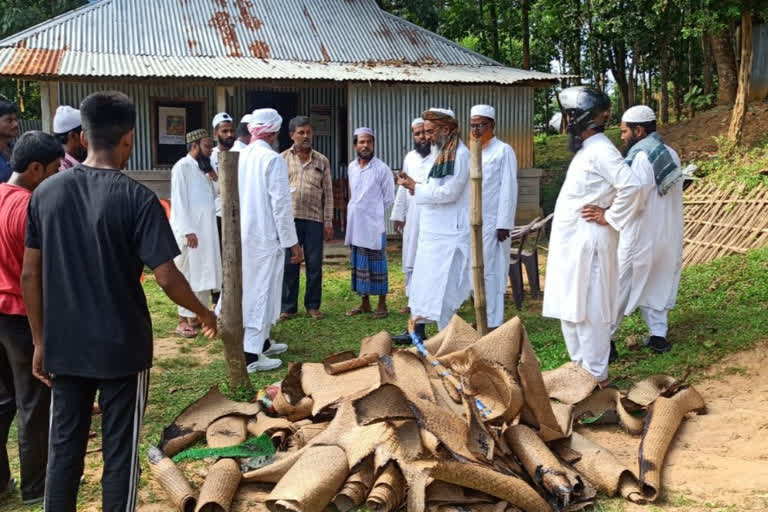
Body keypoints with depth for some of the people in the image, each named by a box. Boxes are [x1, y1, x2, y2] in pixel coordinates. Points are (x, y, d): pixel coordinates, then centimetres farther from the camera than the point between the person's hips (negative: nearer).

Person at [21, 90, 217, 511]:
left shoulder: (46, 192, 0)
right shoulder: (137, 198, -14)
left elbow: (30, 275, 3)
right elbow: (166, 278, -15)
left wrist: (40, 340, 13)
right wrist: (204, 312, 3)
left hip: (64, 347, 4)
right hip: (122, 347, -4)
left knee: (64, 449, 14)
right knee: (119, 453, 8)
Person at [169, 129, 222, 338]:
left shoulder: (203, 168, 16)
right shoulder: (182, 167, -8)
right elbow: (179, 201, -14)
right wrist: (188, 231, -19)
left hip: (206, 231, 8)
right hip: (190, 231, -8)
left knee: (204, 274, 10)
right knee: (188, 275, -4)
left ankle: (196, 316, 19)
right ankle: (183, 321, 3)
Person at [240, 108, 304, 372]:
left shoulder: (240, 156, 4)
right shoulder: (273, 159, -14)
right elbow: (281, 204, -15)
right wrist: (292, 242, -9)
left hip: (243, 234, 7)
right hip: (265, 235, -7)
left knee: (254, 289, 19)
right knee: (262, 291, -1)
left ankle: (261, 341, 31)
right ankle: (251, 355, 1)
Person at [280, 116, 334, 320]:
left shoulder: (322, 161, 10)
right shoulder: (282, 159, 7)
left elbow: (328, 193, 9)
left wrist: (328, 222, 4)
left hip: (314, 219, 1)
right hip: (288, 218, -1)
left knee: (315, 265, 3)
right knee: (288, 265, 2)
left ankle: (313, 306, 14)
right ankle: (288, 307, 11)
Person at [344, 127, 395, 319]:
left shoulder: (382, 169, -9)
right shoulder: (351, 167, 8)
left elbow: (389, 199, -3)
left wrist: (373, 212, 2)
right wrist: (357, 211, 13)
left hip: (374, 225, -6)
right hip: (355, 225, 6)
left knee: (377, 265, 0)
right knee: (359, 265, 12)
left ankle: (382, 305, 9)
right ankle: (364, 303, 23)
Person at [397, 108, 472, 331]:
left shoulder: (460, 155, -14)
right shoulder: (443, 154, 17)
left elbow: (449, 192, -20)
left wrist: (416, 188, -11)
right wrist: (417, 186, 5)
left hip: (449, 234, -10)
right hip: (434, 231, 10)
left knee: (443, 287, -7)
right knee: (424, 282, 12)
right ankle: (418, 331, 20)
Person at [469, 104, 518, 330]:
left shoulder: (504, 151, -5)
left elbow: (509, 190, -10)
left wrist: (504, 225, -15)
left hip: (493, 224, -6)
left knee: (491, 274, -4)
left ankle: (493, 323, 1)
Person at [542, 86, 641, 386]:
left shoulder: (600, 151, -16)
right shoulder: (586, 149, 15)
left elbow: (631, 186, -27)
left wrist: (610, 218, -19)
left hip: (588, 242, -10)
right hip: (572, 241, 10)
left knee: (587, 309, -4)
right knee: (569, 307, 16)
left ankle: (597, 375, 5)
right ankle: (581, 365, 27)